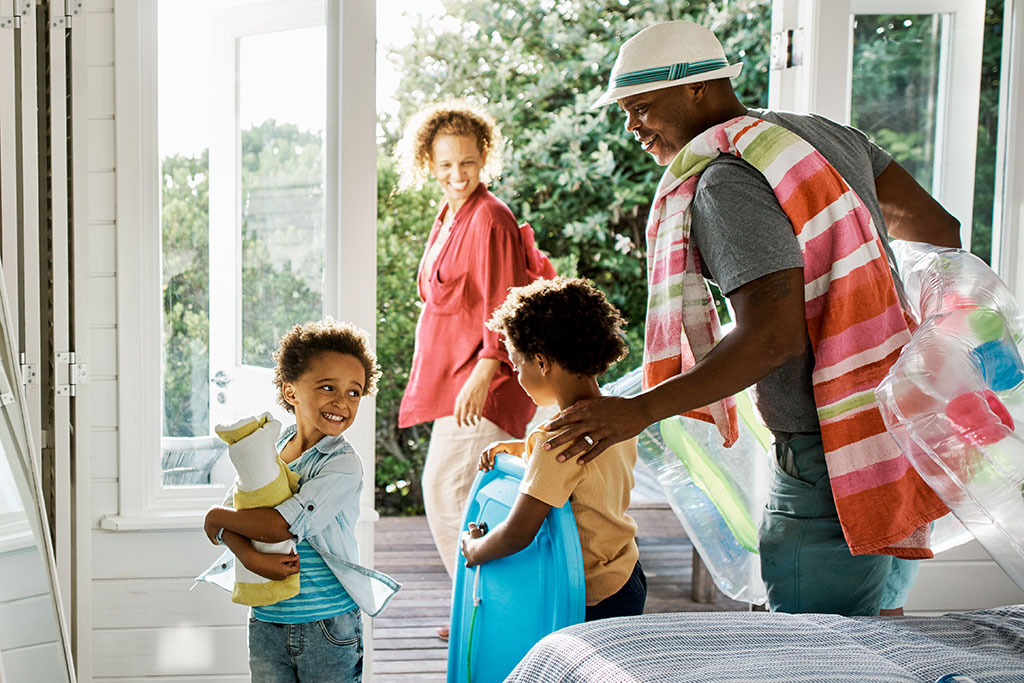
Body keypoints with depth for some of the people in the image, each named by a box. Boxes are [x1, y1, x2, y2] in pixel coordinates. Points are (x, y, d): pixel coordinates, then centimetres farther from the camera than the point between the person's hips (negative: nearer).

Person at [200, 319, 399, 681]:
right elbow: (231, 515, -2)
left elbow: (282, 525, -22)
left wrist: (216, 518, -7)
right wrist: (249, 556, -22)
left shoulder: (343, 465, -14)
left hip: (328, 627, -4)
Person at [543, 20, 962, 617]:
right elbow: (941, 231, 15)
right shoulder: (828, 135, 9)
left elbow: (774, 335, -26)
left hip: (830, 462, -10)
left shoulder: (725, 182, -17)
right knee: (874, 632, 21)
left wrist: (641, 409, -26)